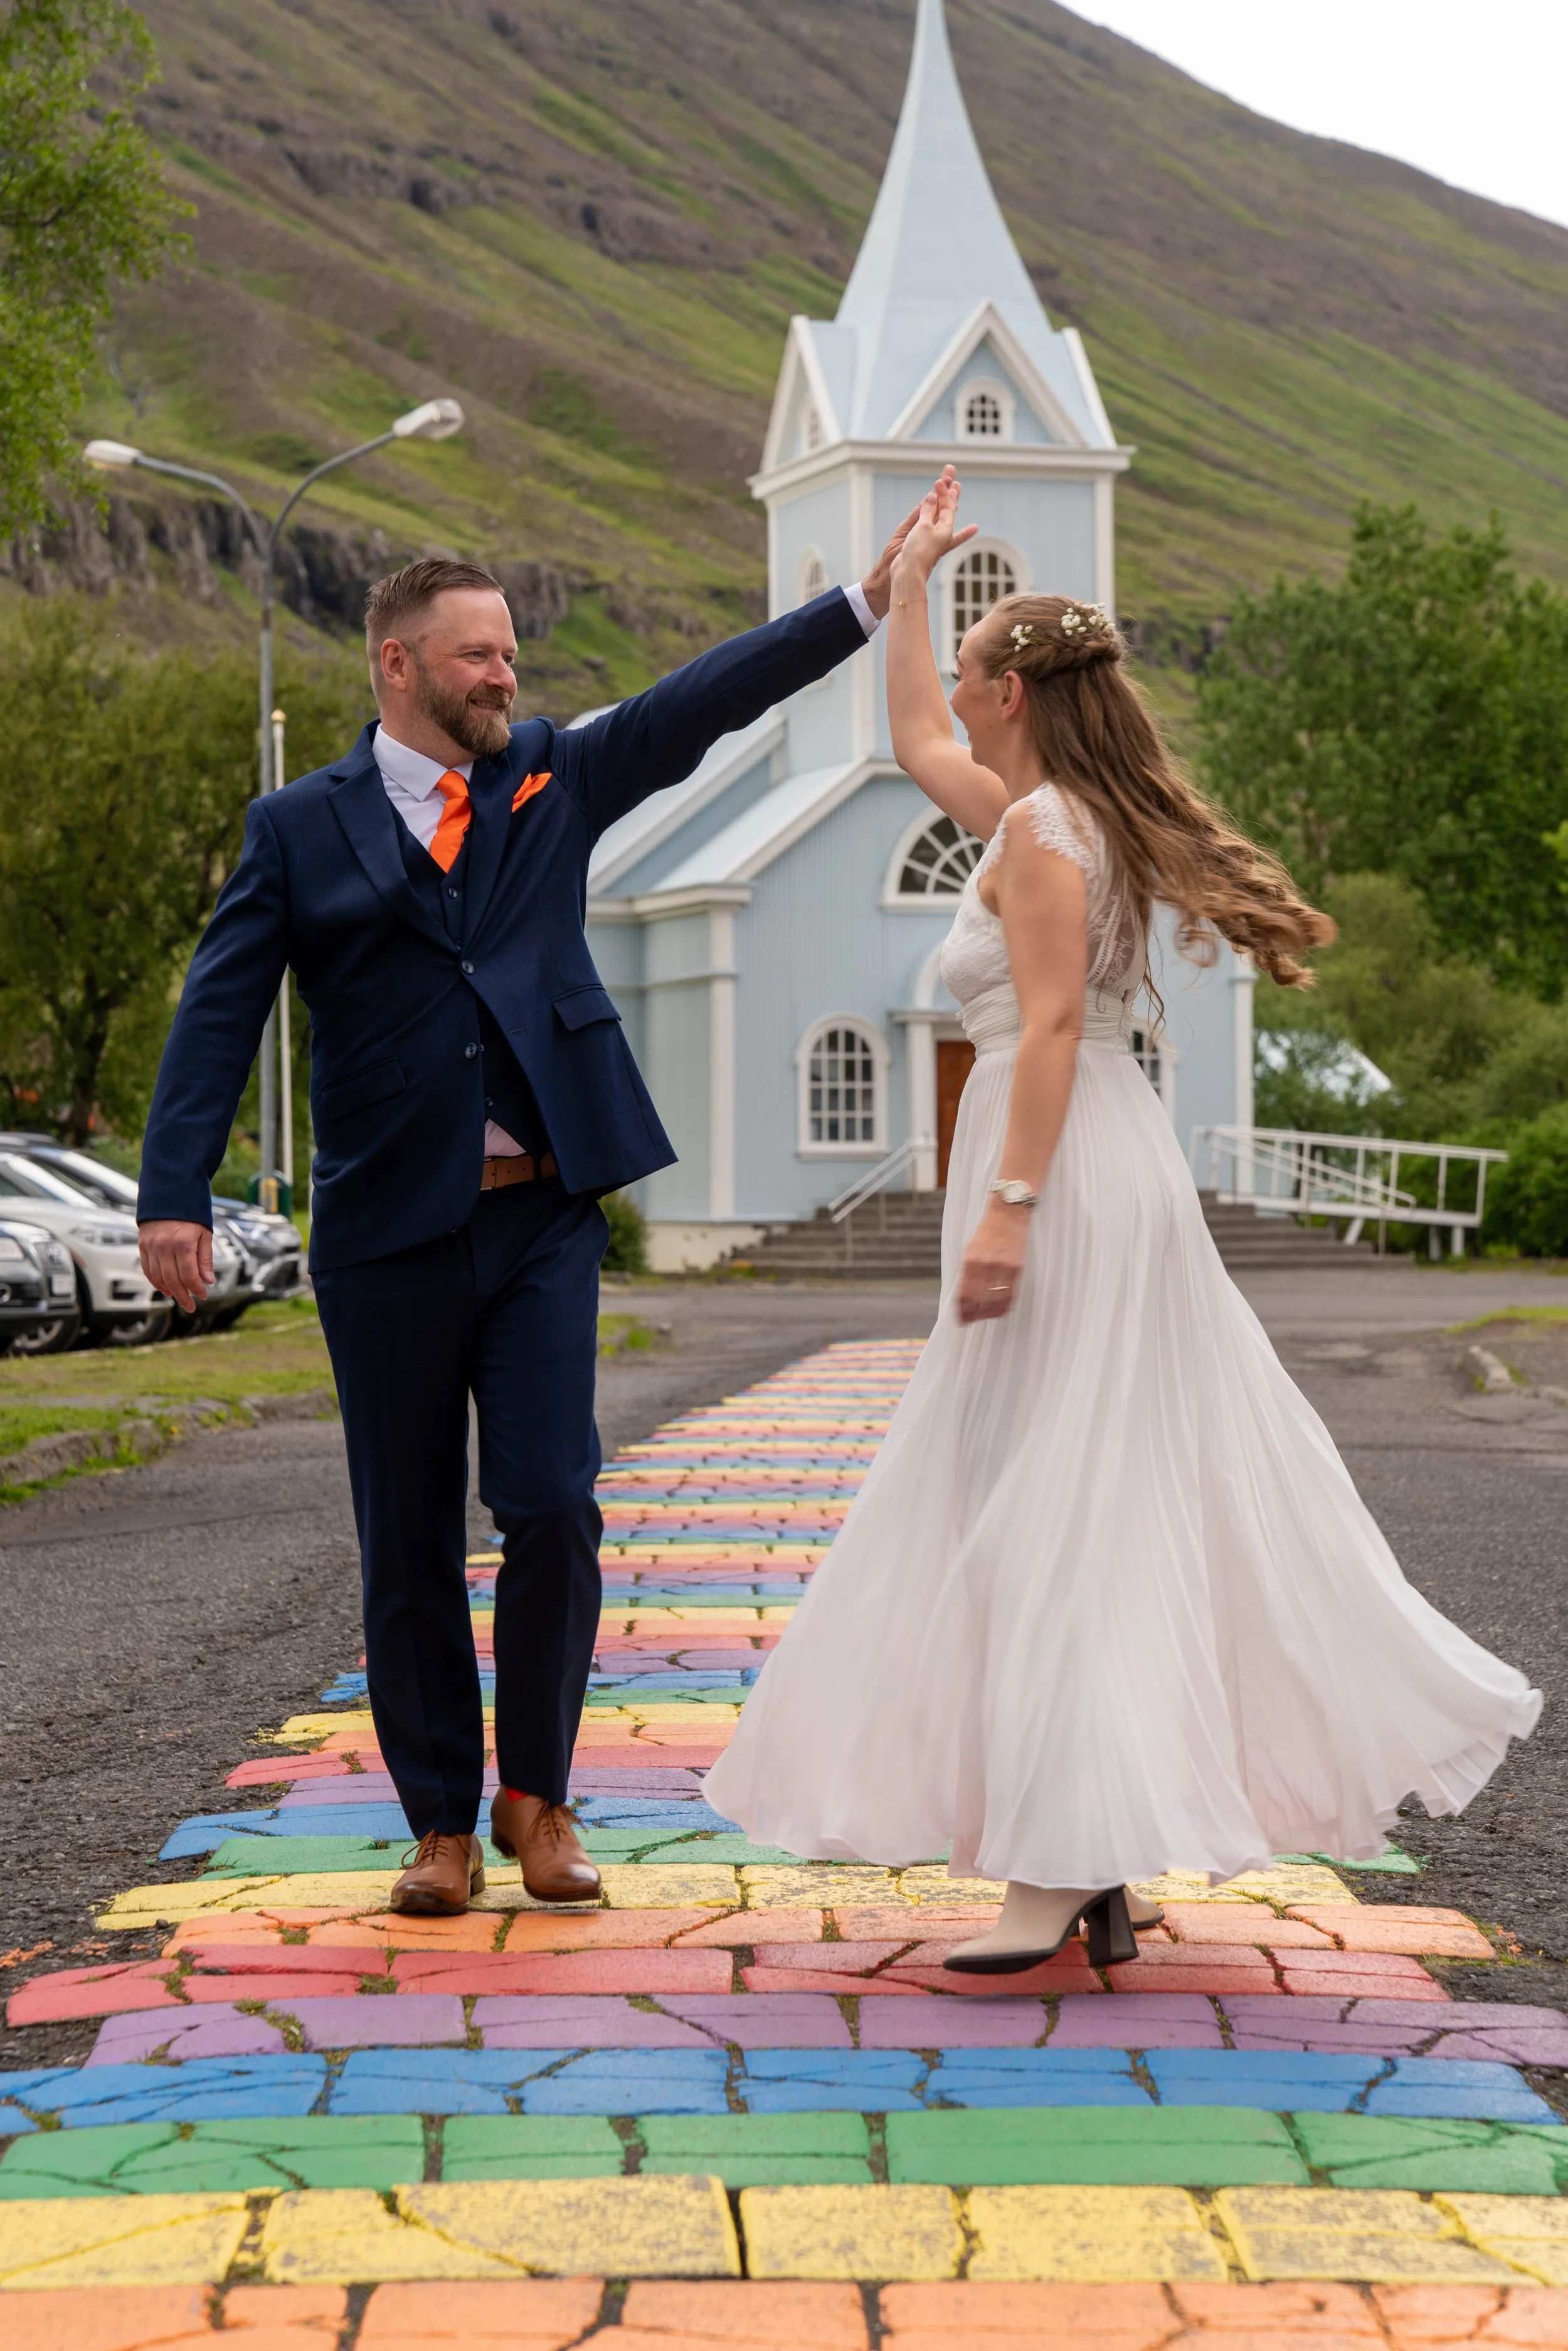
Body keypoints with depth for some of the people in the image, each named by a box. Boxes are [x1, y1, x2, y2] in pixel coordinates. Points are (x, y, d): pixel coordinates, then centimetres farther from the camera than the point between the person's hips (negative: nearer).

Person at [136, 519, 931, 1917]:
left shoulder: (552, 782, 10)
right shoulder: (302, 831, 3)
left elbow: (707, 704, 4)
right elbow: (221, 1014, -3)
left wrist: (869, 598, -5)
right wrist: (176, 1192, -15)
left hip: (543, 1219, 1)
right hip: (389, 1232, -1)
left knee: (552, 1506, -8)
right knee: (411, 1544, 6)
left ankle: (535, 1795, 12)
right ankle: (443, 1823, 20)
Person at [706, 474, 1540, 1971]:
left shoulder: (1044, 830, -12)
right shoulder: (1048, 813, 16)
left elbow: (1052, 1027, -21)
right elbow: (915, 747, 34)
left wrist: (1007, 1209, -26)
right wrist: (904, 587, 41)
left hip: (1064, 1177, -10)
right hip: (1101, 1175, 10)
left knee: (1050, 1508, -11)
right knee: (1128, 1497, 9)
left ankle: (1063, 1867, -12)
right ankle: (1106, 1858, 14)